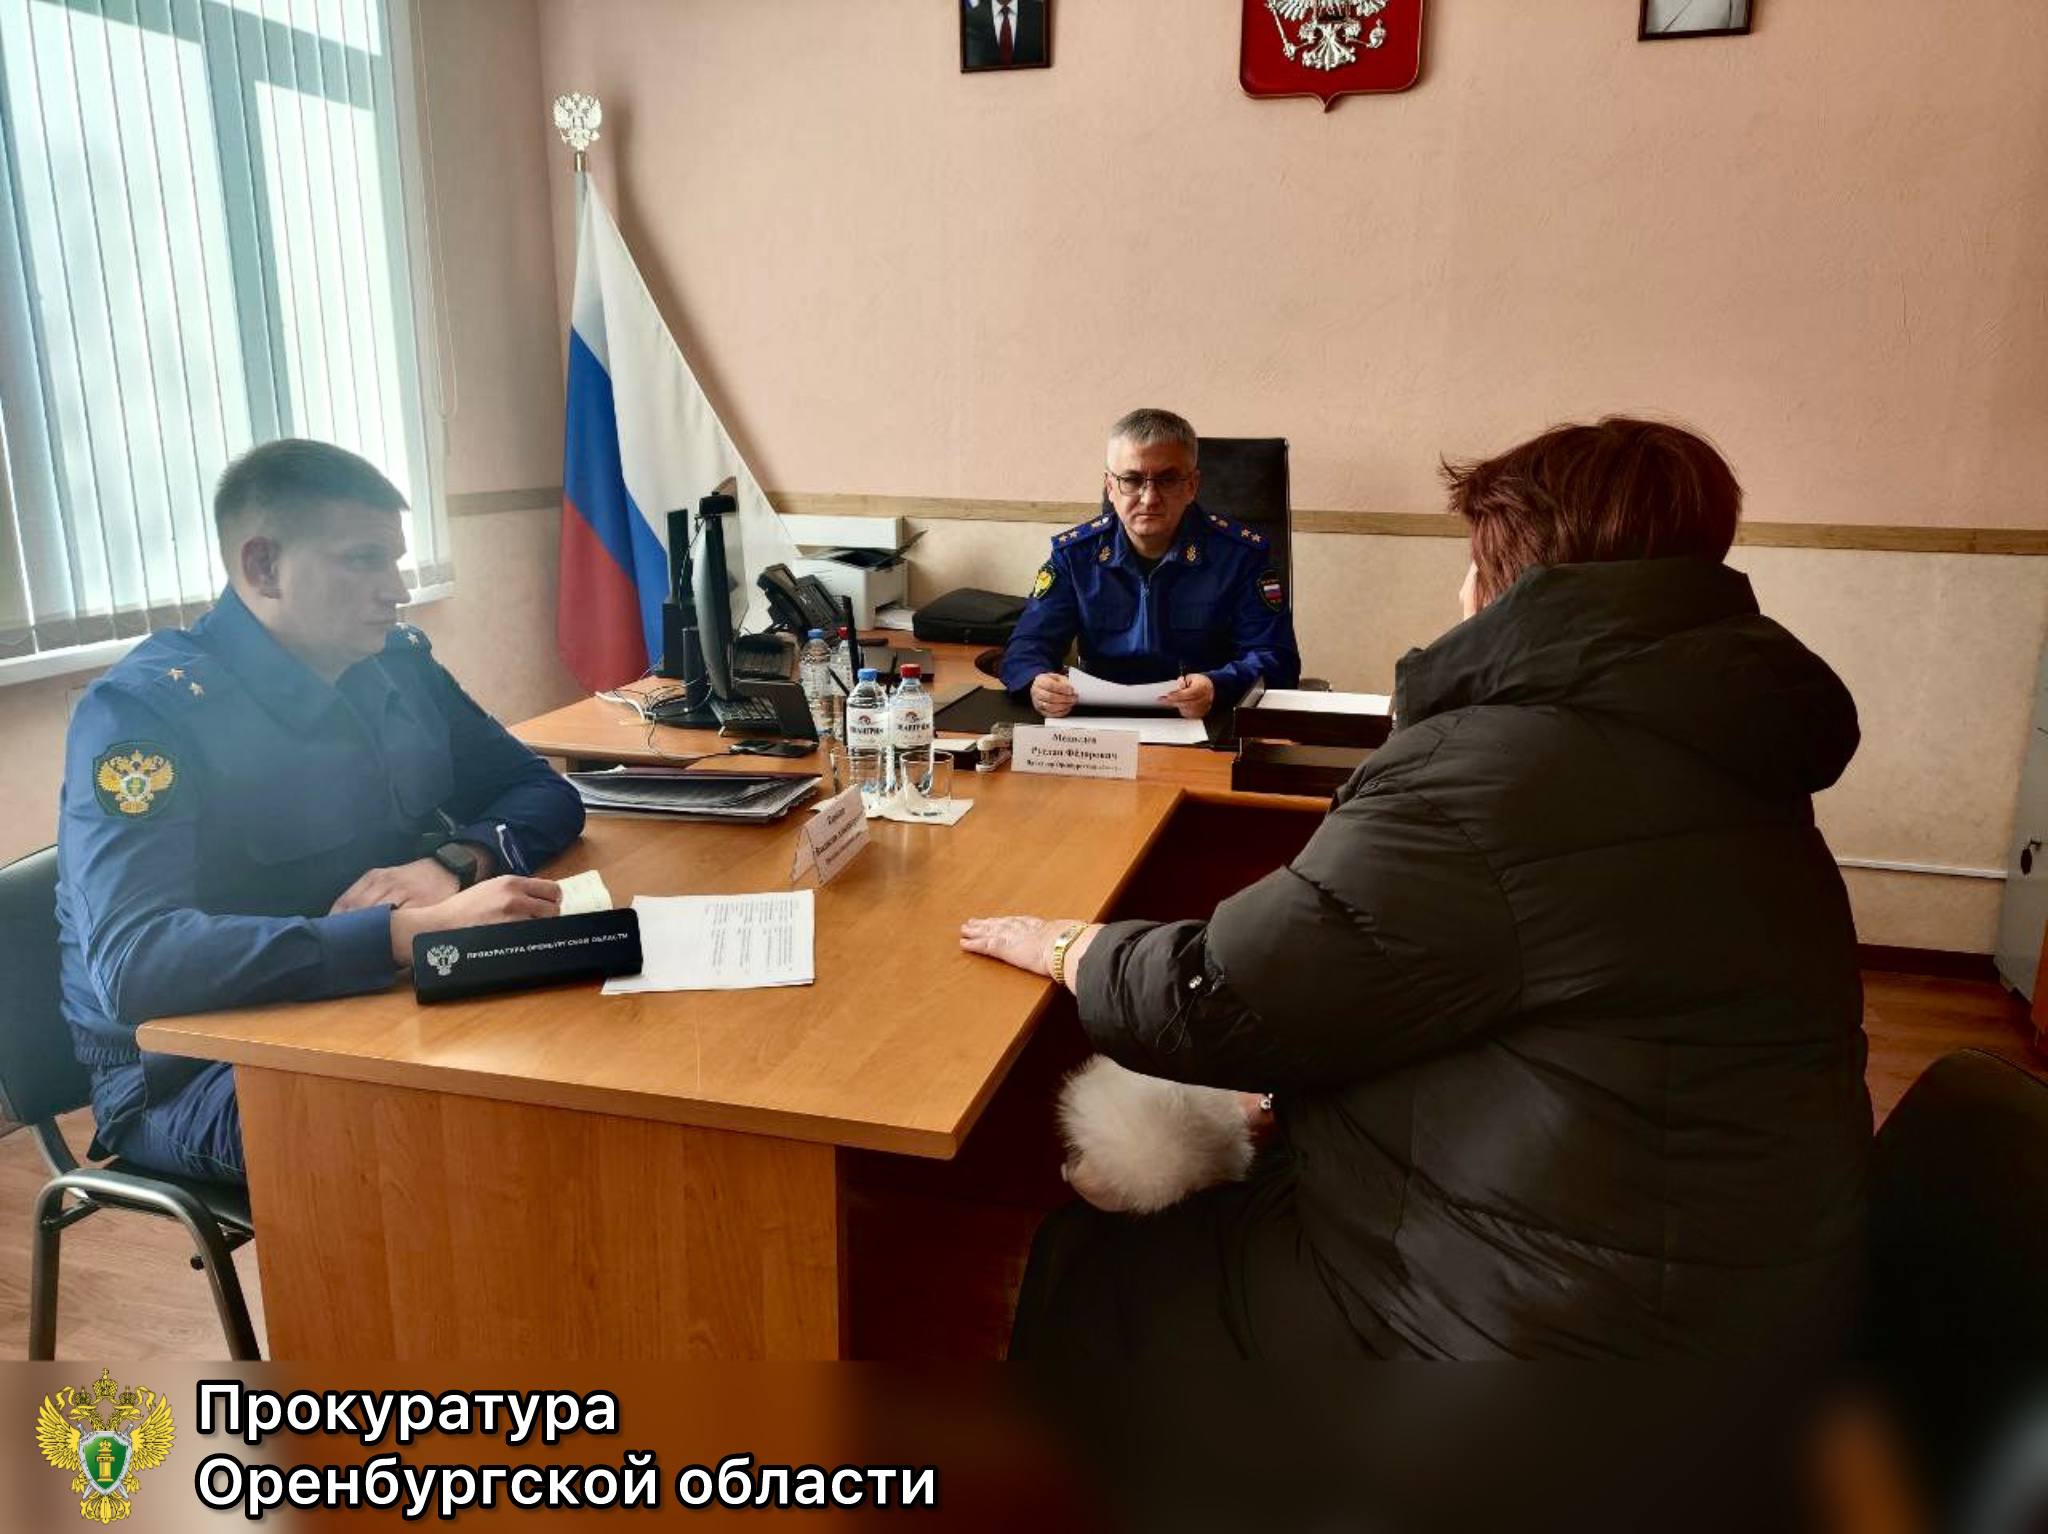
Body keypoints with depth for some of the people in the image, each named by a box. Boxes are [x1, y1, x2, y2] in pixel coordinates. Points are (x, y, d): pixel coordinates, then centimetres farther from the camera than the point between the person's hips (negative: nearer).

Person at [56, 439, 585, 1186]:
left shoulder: (396, 663, 0)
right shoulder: (144, 710, -19)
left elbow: (542, 792, 5)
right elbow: (133, 963, -32)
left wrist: (454, 860, -18)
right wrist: (415, 929, -43)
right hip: (187, 1068, -6)